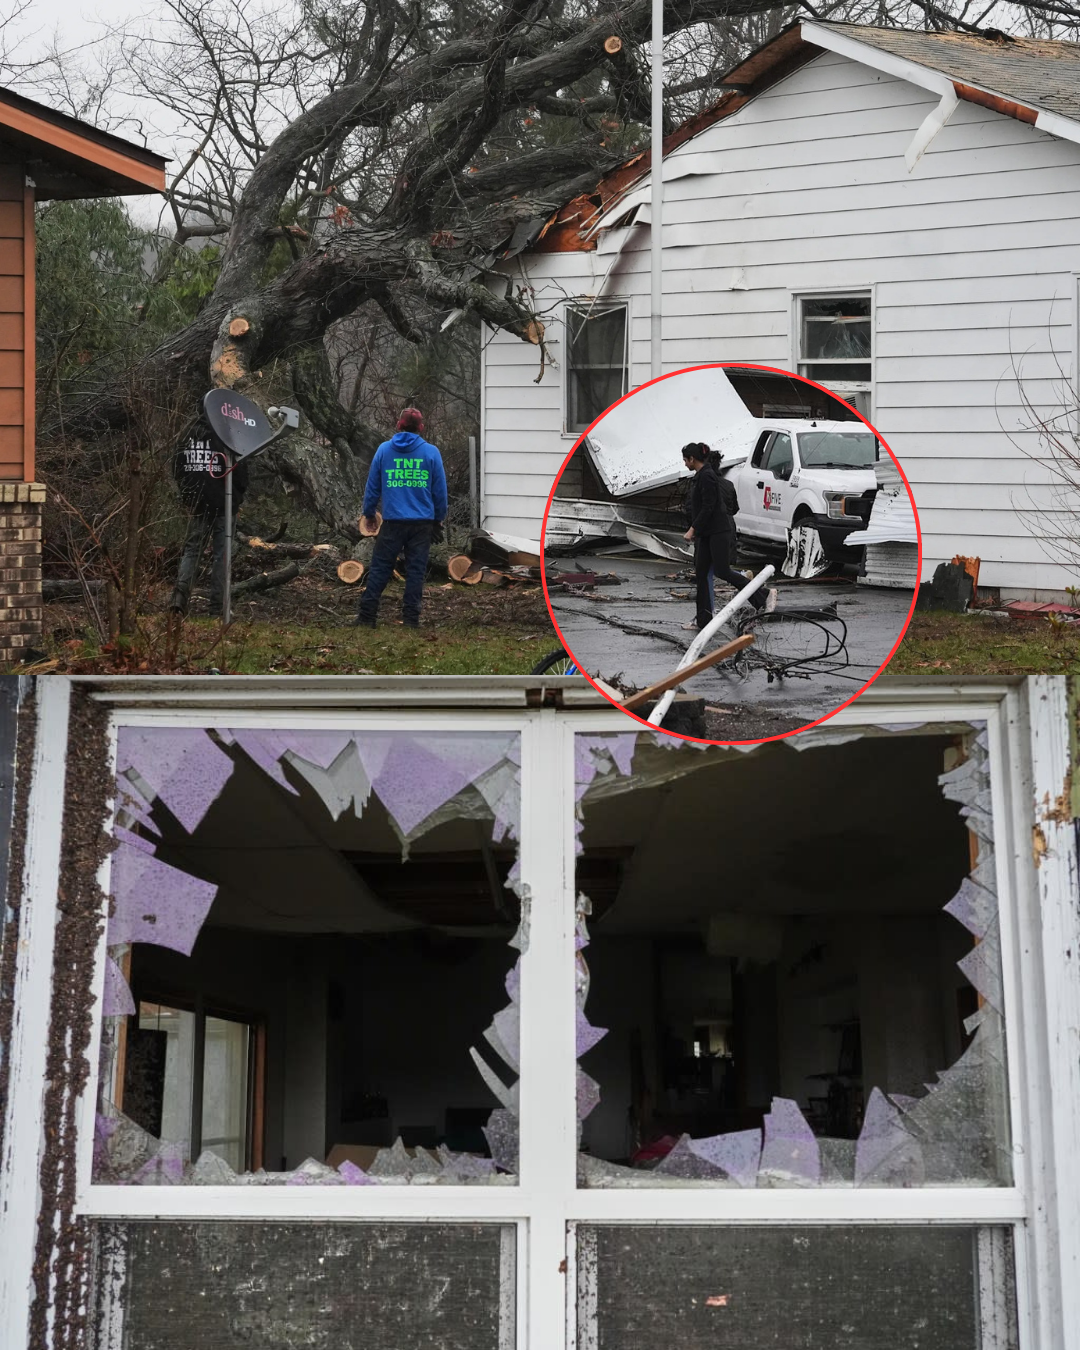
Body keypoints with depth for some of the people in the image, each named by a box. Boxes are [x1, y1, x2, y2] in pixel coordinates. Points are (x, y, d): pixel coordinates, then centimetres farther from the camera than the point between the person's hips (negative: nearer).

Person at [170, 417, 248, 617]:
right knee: (221, 554, 3)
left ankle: (180, 595, -9)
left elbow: (177, 471, 11)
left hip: (197, 505, 4)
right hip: (224, 505, -4)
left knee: (191, 550, 10)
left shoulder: (187, 438, 4)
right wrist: (237, 497, 6)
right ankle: (217, 605, 1)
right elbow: (240, 472, -11)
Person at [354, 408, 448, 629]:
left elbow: (372, 486, 7)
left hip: (393, 521, 0)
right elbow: (440, 490, 5)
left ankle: (367, 616, 4)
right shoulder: (431, 453, 0)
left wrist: (368, 513, 19)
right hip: (422, 521, 0)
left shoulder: (384, 450, 2)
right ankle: (411, 617, 4)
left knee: (380, 568, 5)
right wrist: (439, 518, 18)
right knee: (416, 570, 5)